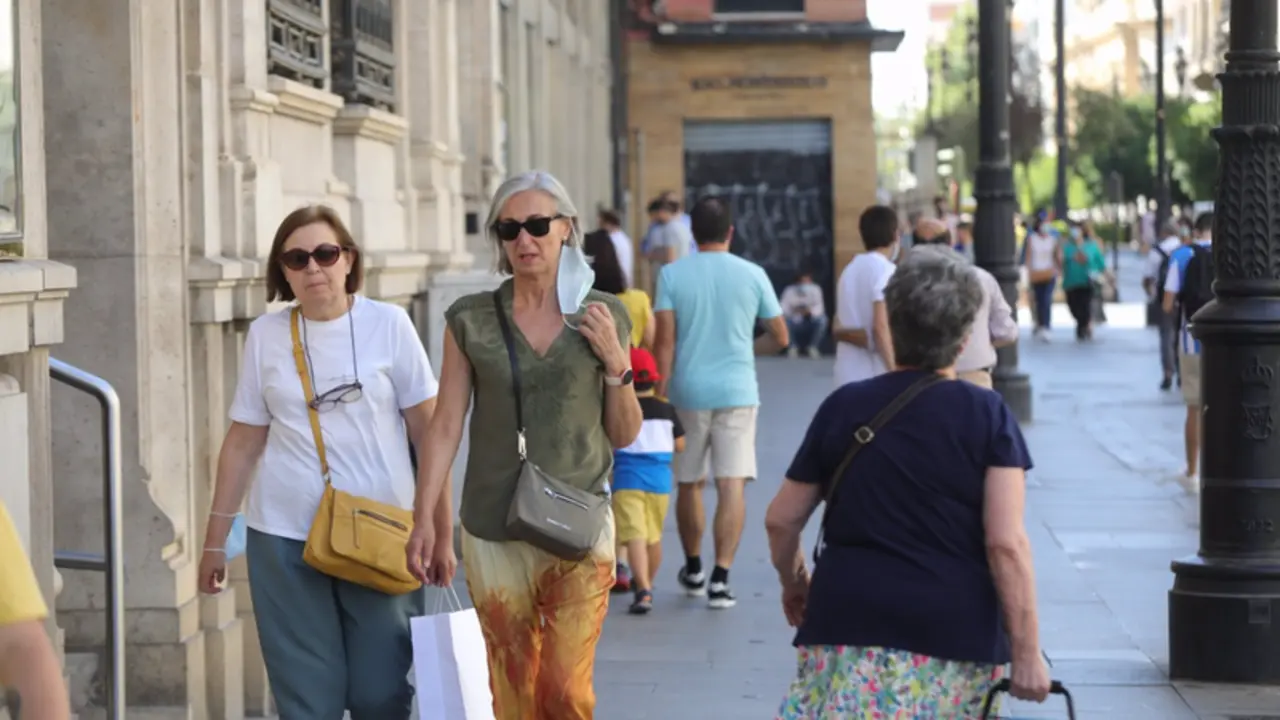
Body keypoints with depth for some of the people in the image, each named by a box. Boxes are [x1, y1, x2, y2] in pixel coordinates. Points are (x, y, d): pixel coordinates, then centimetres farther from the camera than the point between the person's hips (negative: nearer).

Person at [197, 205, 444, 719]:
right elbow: (242, 443, 9)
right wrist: (215, 539, 10)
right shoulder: (265, 335, 4)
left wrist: (440, 532, -1)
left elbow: (429, 430, 2)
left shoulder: (387, 325, 0)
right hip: (284, 541, 1)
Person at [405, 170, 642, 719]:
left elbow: (625, 435, 8)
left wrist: (616, 365, -7)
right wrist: (424, 519, -4)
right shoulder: (469, 320, 1)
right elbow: (446, 427, 2)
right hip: (495, 533, 0)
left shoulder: (604, 316, 3)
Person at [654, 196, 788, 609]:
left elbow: (665, 342, -8)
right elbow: (780, 338, 8)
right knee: (732, 485, -4)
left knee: (688, 483, 16)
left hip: (688, 392, 1)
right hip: (737, 391, -1)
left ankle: (693, 569, 31)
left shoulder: (672, 274, -2)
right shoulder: (752, 275, 1)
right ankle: (720, 578, -14)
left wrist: (660, 395, -5)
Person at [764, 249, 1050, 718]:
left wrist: (793, 582, 32)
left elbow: (781, 519, 12)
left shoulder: (843, 407, 6)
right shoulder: (987, 415, -2)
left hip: (850, 622, 1)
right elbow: (1006, 544, -10)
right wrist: (1026, 653, -6)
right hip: (956, 629, -1)